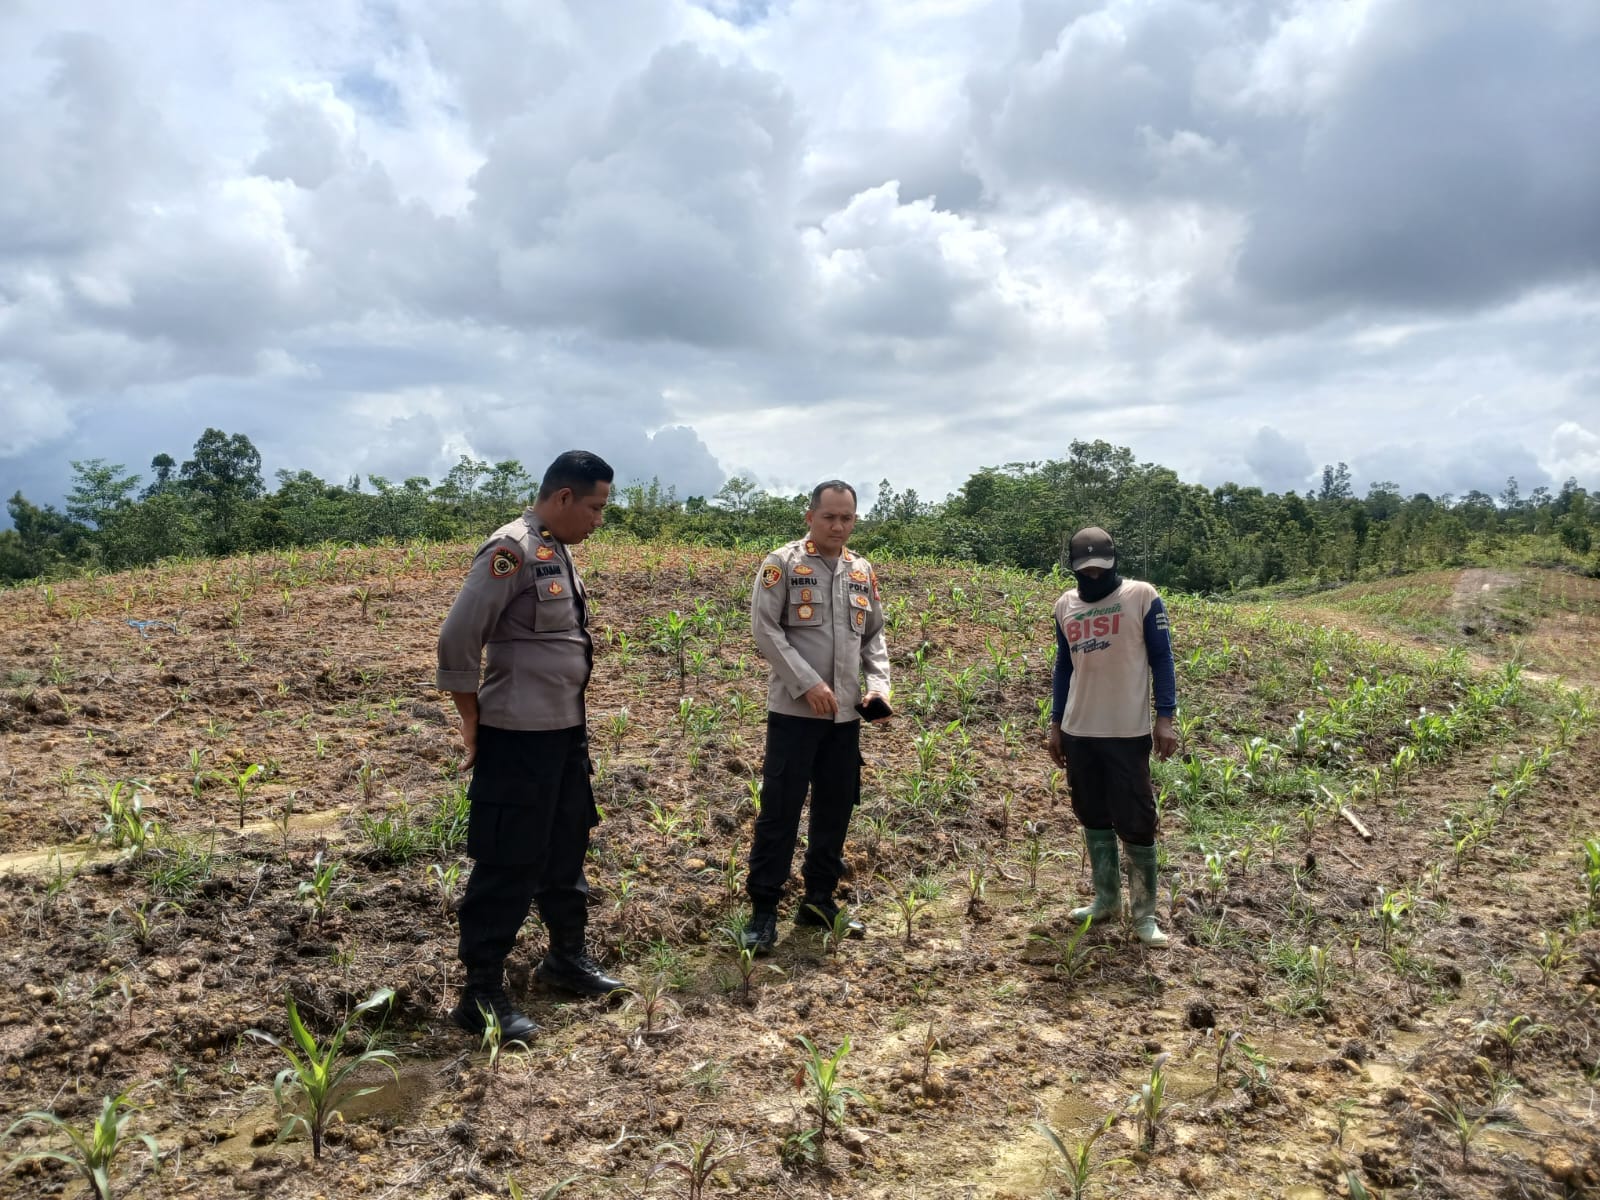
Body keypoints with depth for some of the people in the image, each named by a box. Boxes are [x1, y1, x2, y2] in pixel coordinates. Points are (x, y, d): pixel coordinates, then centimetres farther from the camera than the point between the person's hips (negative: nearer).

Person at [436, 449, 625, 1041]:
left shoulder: (557, 553, 11)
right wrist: (475, 724, -11)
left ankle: (567, 957, 39)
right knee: (508, 865, 0)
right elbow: (456, 643, -20)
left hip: (566, 731, 10)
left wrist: (573, 720, 13)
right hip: (519, 738, -9)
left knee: (567, 848, 21)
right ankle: (481, 994, 14)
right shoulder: (511, 550, -18)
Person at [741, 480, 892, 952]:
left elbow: (874, 635, 19)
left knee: (835, 810, 12)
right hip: (794, 711, -5)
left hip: (846, 715, 6)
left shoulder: (863, 572, 11)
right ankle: (763, 909, 8)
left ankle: (819, 900, 26)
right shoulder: (782, 564, -6)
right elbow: (764, 629, -12)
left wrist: (880, 684, 2)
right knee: (780, 810, -3)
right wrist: (809, 683, -17)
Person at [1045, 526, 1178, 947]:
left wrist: (1165, 718, -11)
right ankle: (1106, 898, 25)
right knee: (1093, 817, 13)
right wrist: (1055, 725, 14)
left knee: (1135, 822, 0)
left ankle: (1145, 912, 10)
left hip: (1128, 733, -5)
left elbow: (1161, 659, -3)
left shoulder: (1142, 597, -5)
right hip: (1078, 733, 5)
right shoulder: (1065, 605, 9)